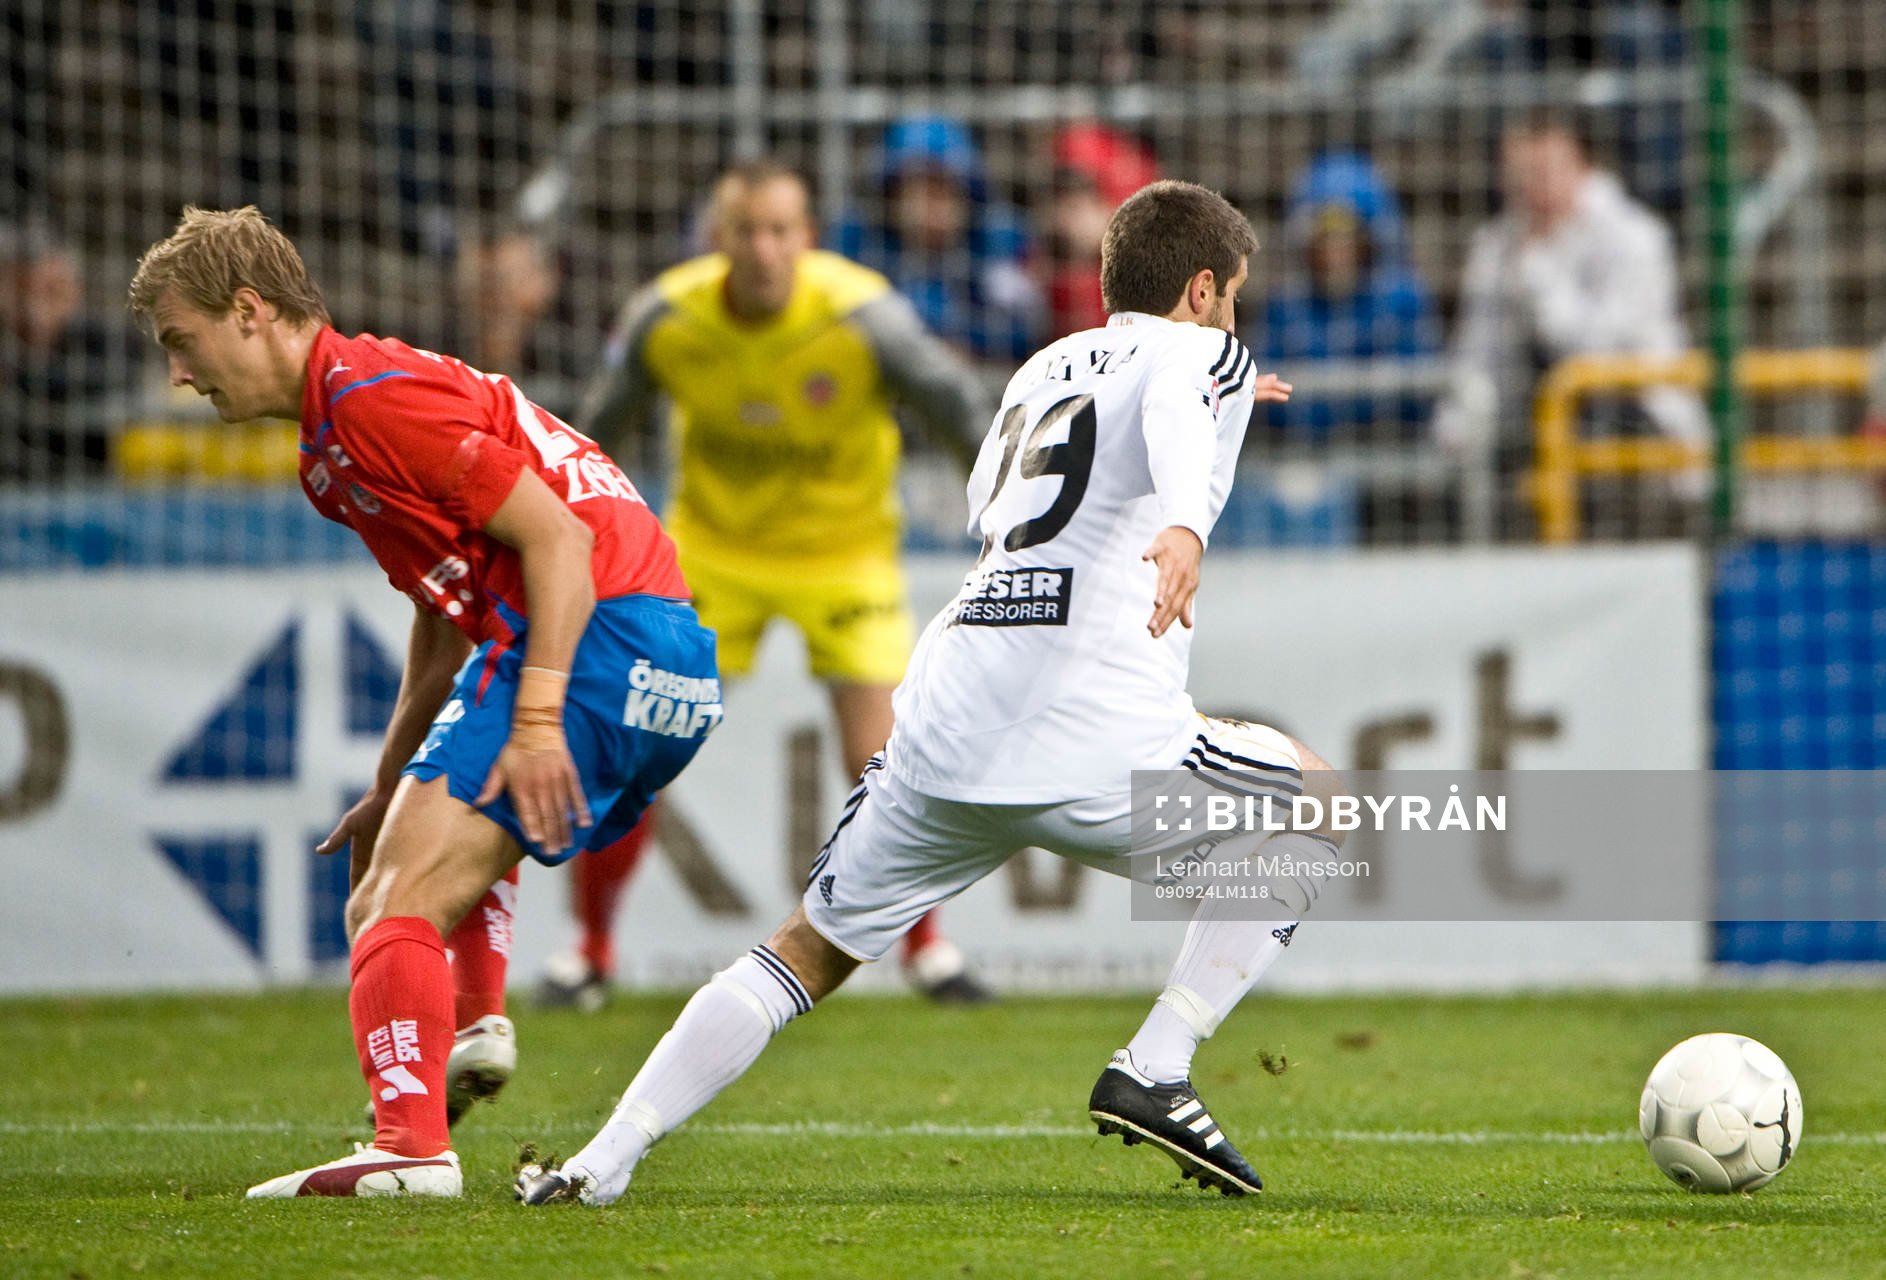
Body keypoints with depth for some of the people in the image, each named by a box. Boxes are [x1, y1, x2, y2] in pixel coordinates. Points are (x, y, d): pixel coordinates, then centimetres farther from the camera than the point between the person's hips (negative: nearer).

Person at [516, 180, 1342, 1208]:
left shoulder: (1048, 363, 28)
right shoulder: (1199, 354, 9)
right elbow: (1173, 419, -16)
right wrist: (1185, 523, -38)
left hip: (944, 729, 6)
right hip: (1093, 741, -5)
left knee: (806, 950, 18)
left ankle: (605, 1158, 4)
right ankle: (1152, 1074, 7)